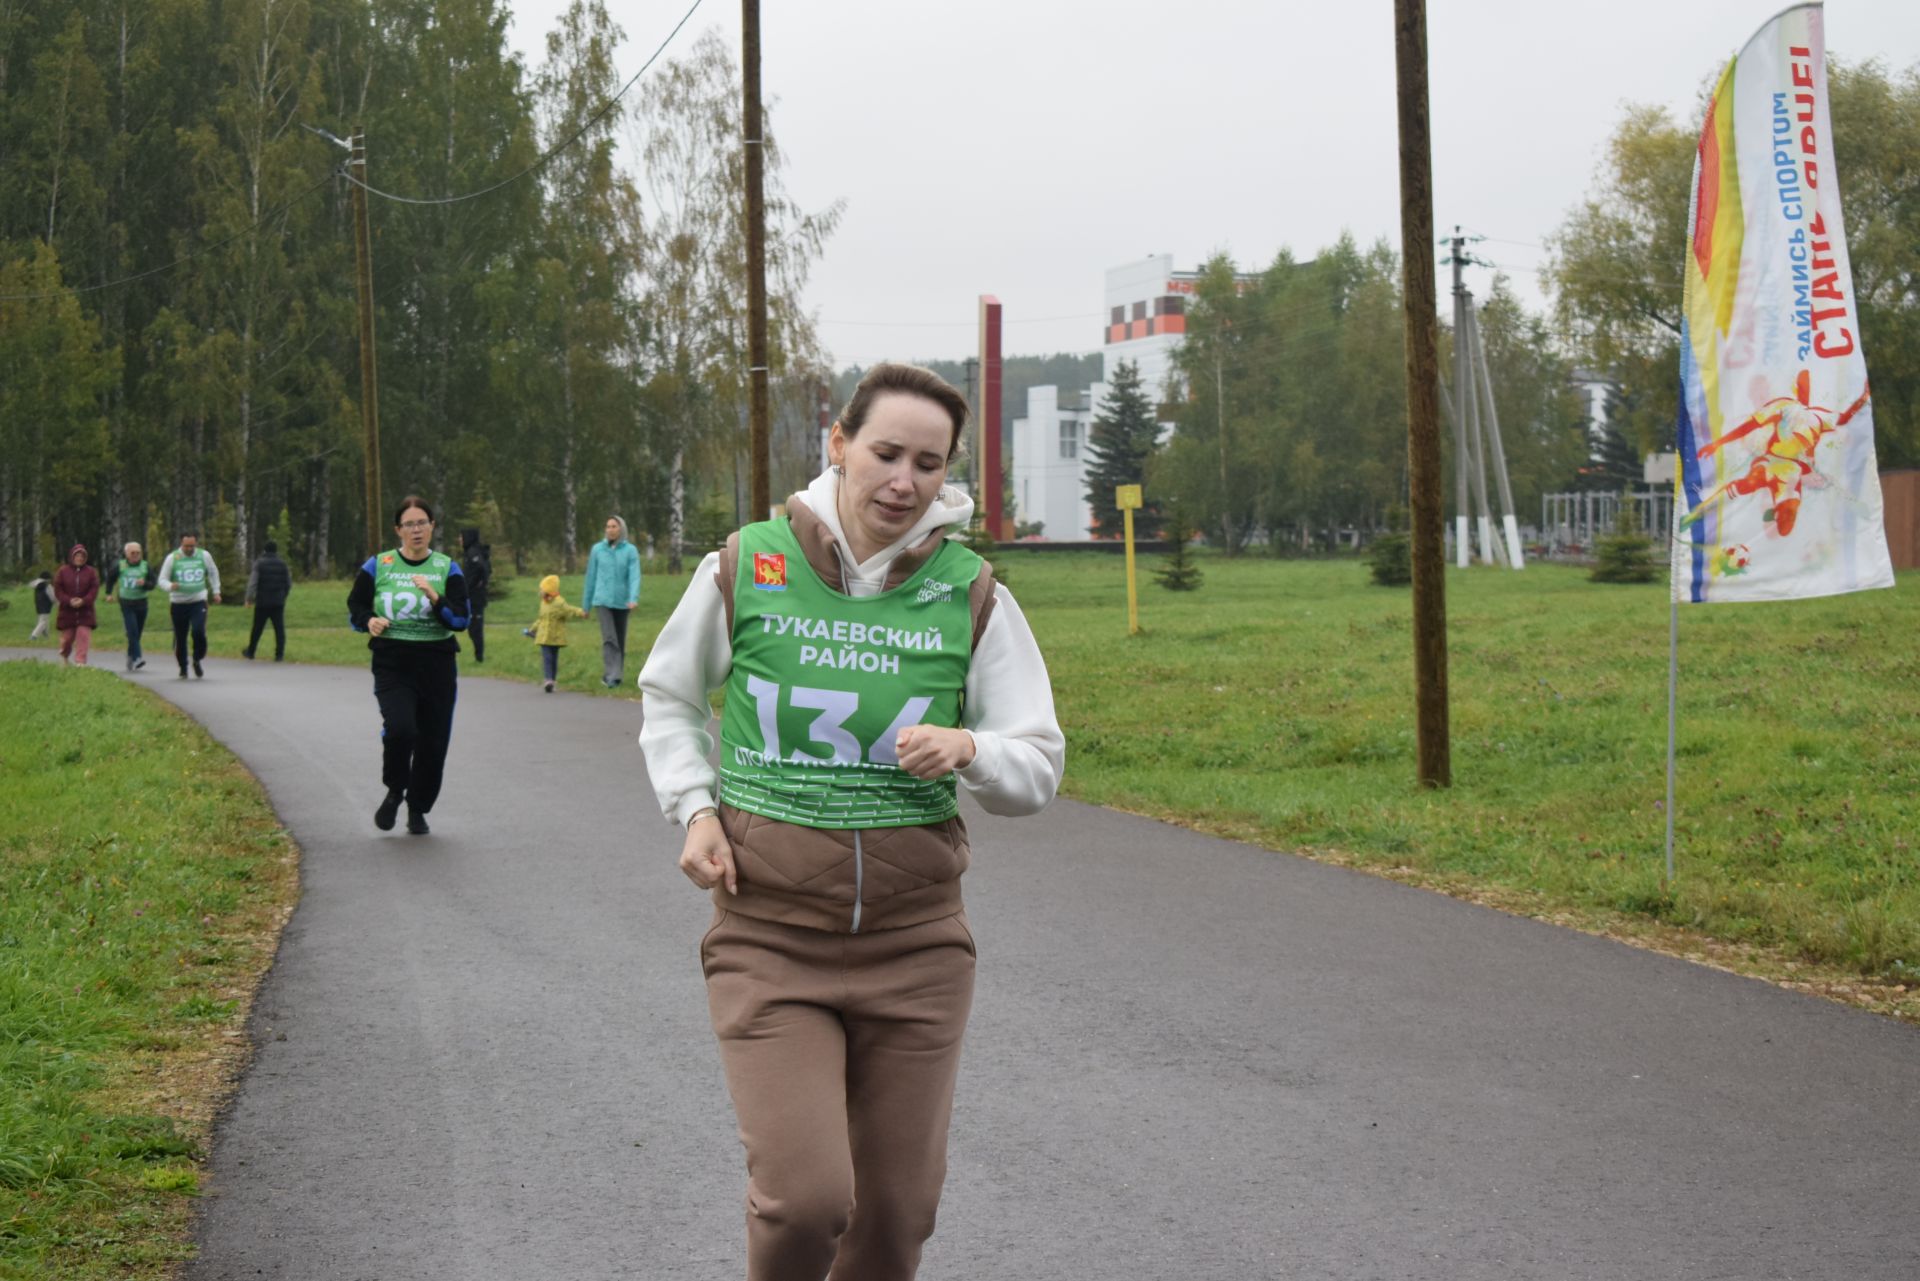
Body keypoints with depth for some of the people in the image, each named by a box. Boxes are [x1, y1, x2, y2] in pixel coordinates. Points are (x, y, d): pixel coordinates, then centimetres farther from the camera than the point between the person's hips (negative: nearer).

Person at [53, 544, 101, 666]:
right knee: (67, 636, 9)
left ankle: (80, 661, -15)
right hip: (67, 610, 0)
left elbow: (94, 590, -3)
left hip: (85, 611, 0)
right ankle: (64, 656, 38)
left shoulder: (91, 572, 4)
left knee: (83, 636, -14)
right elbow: (58, 590, -1)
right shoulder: (62, 571, 3)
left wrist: (83, 601, -18)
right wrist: (69, 601, -16)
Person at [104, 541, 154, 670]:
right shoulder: (120, 565, 0)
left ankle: (130, 658, 23)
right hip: (126, 603, -2)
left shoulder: (146, 566, 1)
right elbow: (110, 577, 18)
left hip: (141, 603, 2)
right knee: (132, 631, -16)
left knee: (137, 633, 7)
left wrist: (144, 583, -19)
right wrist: (109, 593, 18)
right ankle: (137, 658, -23)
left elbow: (152, 583, 1)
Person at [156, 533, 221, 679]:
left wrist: (216, 591, 18)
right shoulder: (172, 558, -3)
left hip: (199, 602, 0)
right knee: (180, 638, 4)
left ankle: (197, 661, 5)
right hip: (178, 603, 0)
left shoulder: (204, 556, 2)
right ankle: (183, 668, 22)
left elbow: (213, 573, 20)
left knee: (199, 632, -19)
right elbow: (162, 580, -2)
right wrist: (170, 586, -24)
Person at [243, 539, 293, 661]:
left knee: (257, 628, 9)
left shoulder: (259, 564, -5)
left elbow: (253, 582, -10)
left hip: (262, 602, -1)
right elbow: (288, 584, 9)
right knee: (279, 628, 0)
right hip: (278, 603, 2)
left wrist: (249, 598, 0)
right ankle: (279, 654, -7)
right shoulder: (282, 564, 5)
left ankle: (250, 651, 20)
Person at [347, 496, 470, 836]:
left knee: (433, 742, 4)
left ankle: (418, 810, 26)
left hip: (437, 666, 1)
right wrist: (370, 621, -8)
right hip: (392, 664, -1)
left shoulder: (448, 568, 5)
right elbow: (354, 607, 13)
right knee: (400, 729, -22)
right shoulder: (377, 566, 5)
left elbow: (461, 620, -5)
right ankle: (394, 792, 6)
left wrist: (435, 597, -21)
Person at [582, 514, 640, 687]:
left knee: (620, 641, 9)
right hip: (603, 601, -1)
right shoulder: (597, 549, 3)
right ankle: (611, 676, -20)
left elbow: (634, 576, -10)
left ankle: (616, 675, 21)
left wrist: (634, 598, -26)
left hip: (622, 602, 1)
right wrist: (586, 604, 12)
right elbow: (591, 577, 9)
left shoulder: (630, 551, 0)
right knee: (609, 638, -15)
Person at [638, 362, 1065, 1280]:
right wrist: (693, 809, 0)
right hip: (769, 936, -2)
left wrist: (968, 750, -19)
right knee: (805, 1199, -15)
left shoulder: (973, 597, 0)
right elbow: (667, 695, 15)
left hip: (916, 944, 2)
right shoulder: (746, 567, -3)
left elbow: (1038, 771, 3)